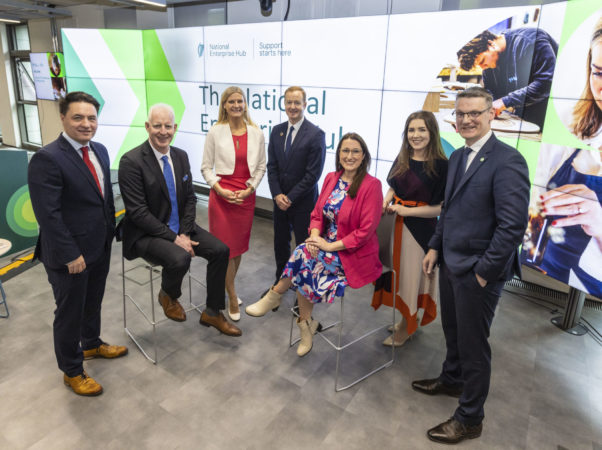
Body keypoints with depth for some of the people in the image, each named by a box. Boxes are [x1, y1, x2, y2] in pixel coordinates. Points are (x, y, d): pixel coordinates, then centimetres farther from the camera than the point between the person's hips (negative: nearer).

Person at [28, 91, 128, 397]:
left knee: (93, 303, 25)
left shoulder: (100, 151, 4)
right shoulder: (47, 159, -20)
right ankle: (72, 372, 32)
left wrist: (110, 232, 10)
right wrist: (70, 255, -21)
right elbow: (48, 214, -22)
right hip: (70, 255, -7)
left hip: (100, 247, 7)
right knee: (70, 313, 11)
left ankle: (91, 344, 50)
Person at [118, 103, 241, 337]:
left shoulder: (181, 156, 4)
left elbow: (190, 198, 7)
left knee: (221, 250, -9)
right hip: (146, 234, -6)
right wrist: (174, 238, -21)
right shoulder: (131, 161, -15)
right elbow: (138, 212, -19)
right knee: (180, 258, -33)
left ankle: (212, 313, 9)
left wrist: (185, 233, -8)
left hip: (179, 229, 6)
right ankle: (168, 295, 4)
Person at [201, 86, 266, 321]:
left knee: (239, 244, 12)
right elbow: (206, 167, -1)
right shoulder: (215, 132, -3)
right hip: (221, 195, -3)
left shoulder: (256, 134, 2)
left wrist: (250, 188, -7)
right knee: (226, 247, 0)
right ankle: (233, 298, 14)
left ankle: (227, 288, 32)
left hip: (246, 196, 3)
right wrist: (220, 189, -14)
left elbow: (261, 167, 7)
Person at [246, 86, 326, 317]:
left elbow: (313, 174, -16)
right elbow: (272, 166, 5)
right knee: (280, 244, 17)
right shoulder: (277, 131, 5)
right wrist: (277, 195, -8)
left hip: (303, 202, -5)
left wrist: (290, 198, -15)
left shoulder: (315, 135, -13)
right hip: (280, 199, 5)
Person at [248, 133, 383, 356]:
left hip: (355, 254, -5)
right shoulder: (331, 179, 6)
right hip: (327, 244, 6)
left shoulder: (371, 185, -14)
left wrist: (331, 246, -19)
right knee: (304, 269, -22)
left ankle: (275, 294, -1)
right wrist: (315, 237, -12)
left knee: (303, 255, -24)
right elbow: (317, 213, 9)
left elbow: (366, 230, -17)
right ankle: (307, 326, -6)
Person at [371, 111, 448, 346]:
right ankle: (407, 318, 37)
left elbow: (442, 207, -17)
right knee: (399, 271, 15)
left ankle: (407, 326, 29)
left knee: (411, 274, 8)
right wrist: (385, 203, -4)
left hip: (420, 229, -6)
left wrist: (407, 210, -18)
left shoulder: (440, 165, -15)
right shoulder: (402, 160, 4)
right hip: (397, 225, 6)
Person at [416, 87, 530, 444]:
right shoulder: (458, 156, 8)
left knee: (473, 344, 8)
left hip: (477, 271, -7)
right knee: (452, 331, 25)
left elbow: (513, 225, -22)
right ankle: (452, 379, 50)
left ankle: (470, 419, 28)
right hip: (451, 264, 8)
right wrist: (435, 247, 10)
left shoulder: (507, 161, -18)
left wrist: (484, 272, -19)